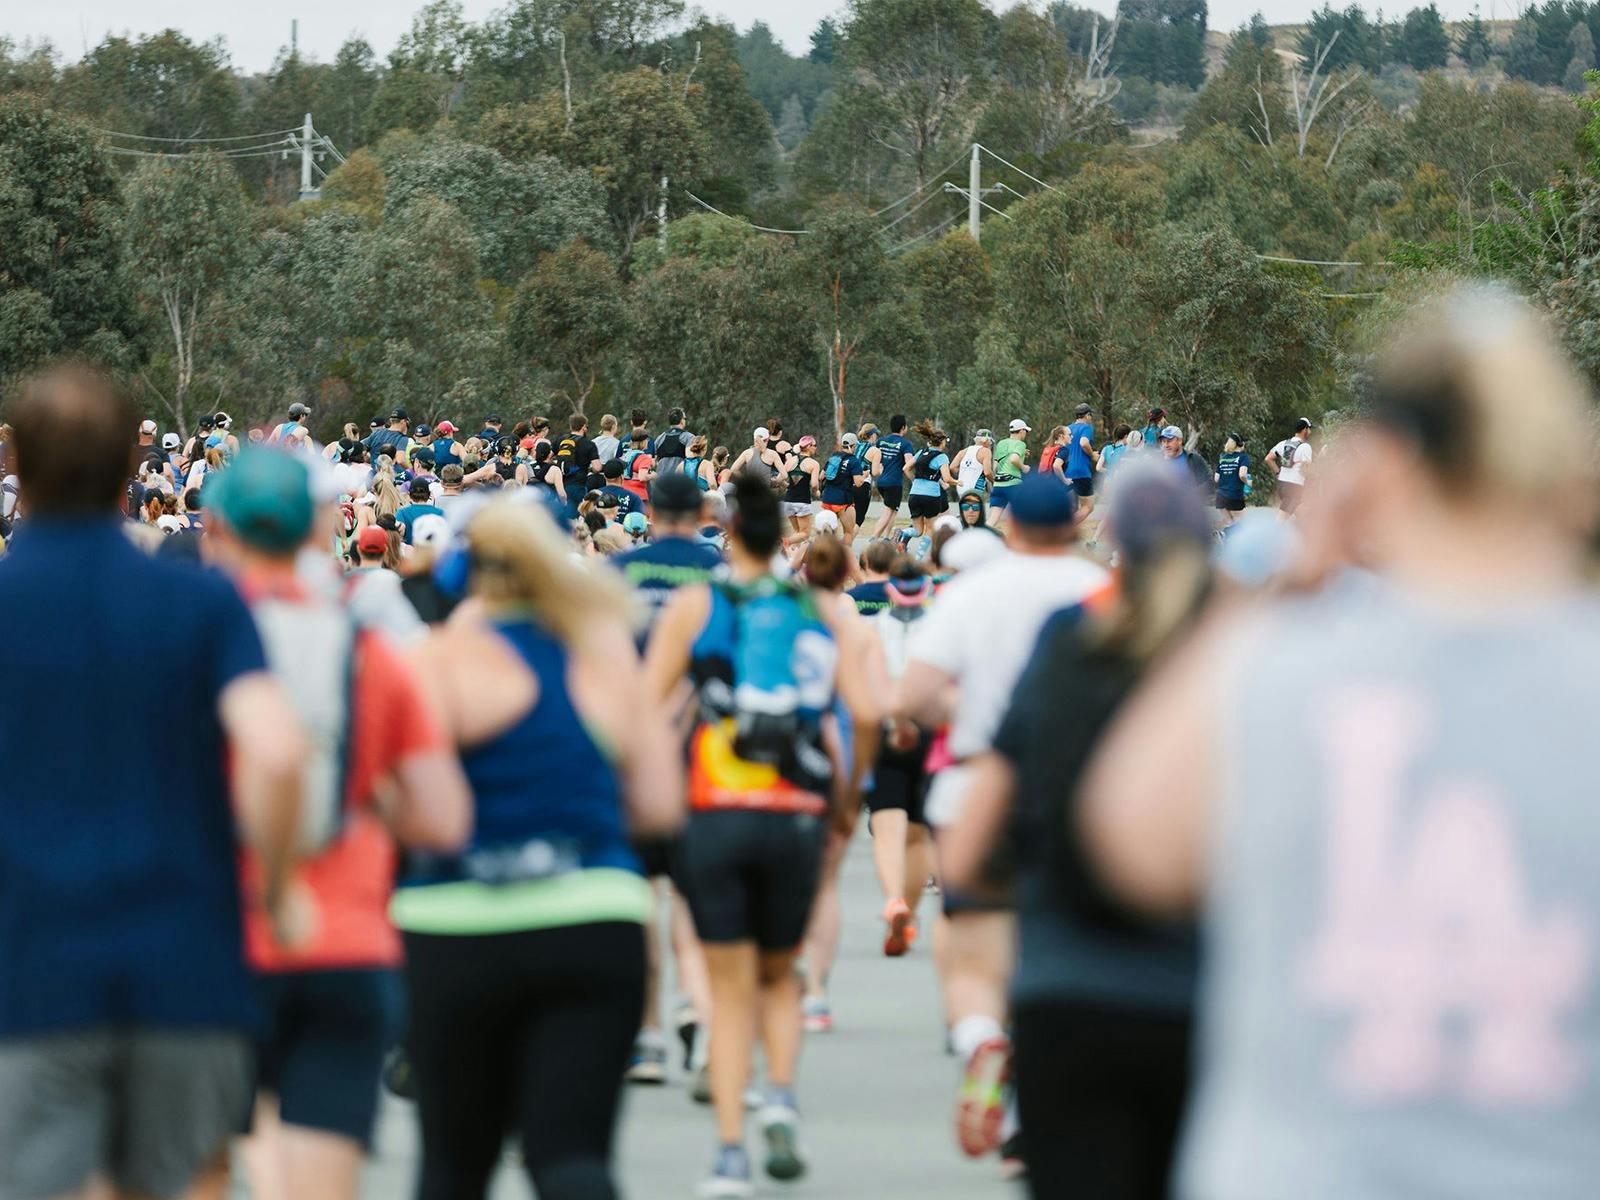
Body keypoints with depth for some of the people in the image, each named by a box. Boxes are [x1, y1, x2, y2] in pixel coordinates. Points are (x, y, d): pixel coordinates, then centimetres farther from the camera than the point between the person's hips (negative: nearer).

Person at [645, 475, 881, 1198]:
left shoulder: (696, 605, 3)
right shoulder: (815, 611, 8)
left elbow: (644, 706, -4)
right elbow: (867, 713, 0)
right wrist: (848, 792, 14)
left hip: (714, 812, -1)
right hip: (796, 815, 1)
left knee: (729, 987, 6)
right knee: (778, 975, 20)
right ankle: (781, 1092, -6)